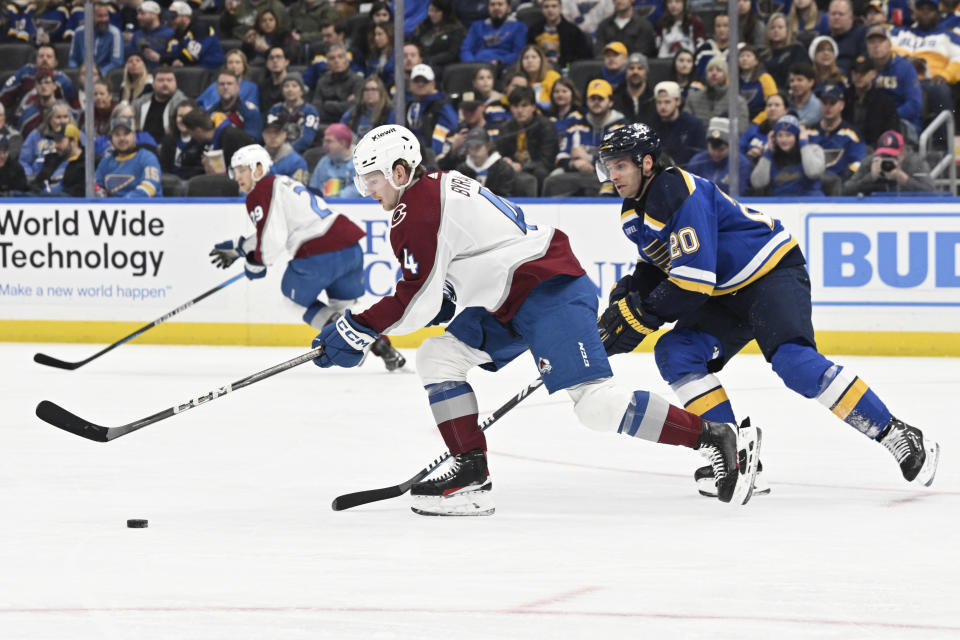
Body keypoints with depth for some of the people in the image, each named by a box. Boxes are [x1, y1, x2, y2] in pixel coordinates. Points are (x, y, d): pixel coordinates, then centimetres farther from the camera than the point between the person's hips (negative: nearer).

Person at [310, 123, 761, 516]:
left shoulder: (419, 208, -12)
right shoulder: (440, 187, 19)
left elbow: (418, 301, -15)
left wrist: (357, 330, -8)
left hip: (551, 291, -11)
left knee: (596, 403, -19)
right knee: (437, 357, 8)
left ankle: (718, 440, -17)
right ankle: (472, 475, 4)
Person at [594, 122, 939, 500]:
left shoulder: (681, 196, -24)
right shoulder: (635, 213, 7)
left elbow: (693, 280, -30)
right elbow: (659, 264, 22)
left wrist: (639, 315, -24)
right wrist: (627, 294, 2)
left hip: (774, 273, -10)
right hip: (727, 293, 10)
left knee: (792, 360, -28)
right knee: (675, 355, -9)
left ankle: (897, 436, -21)